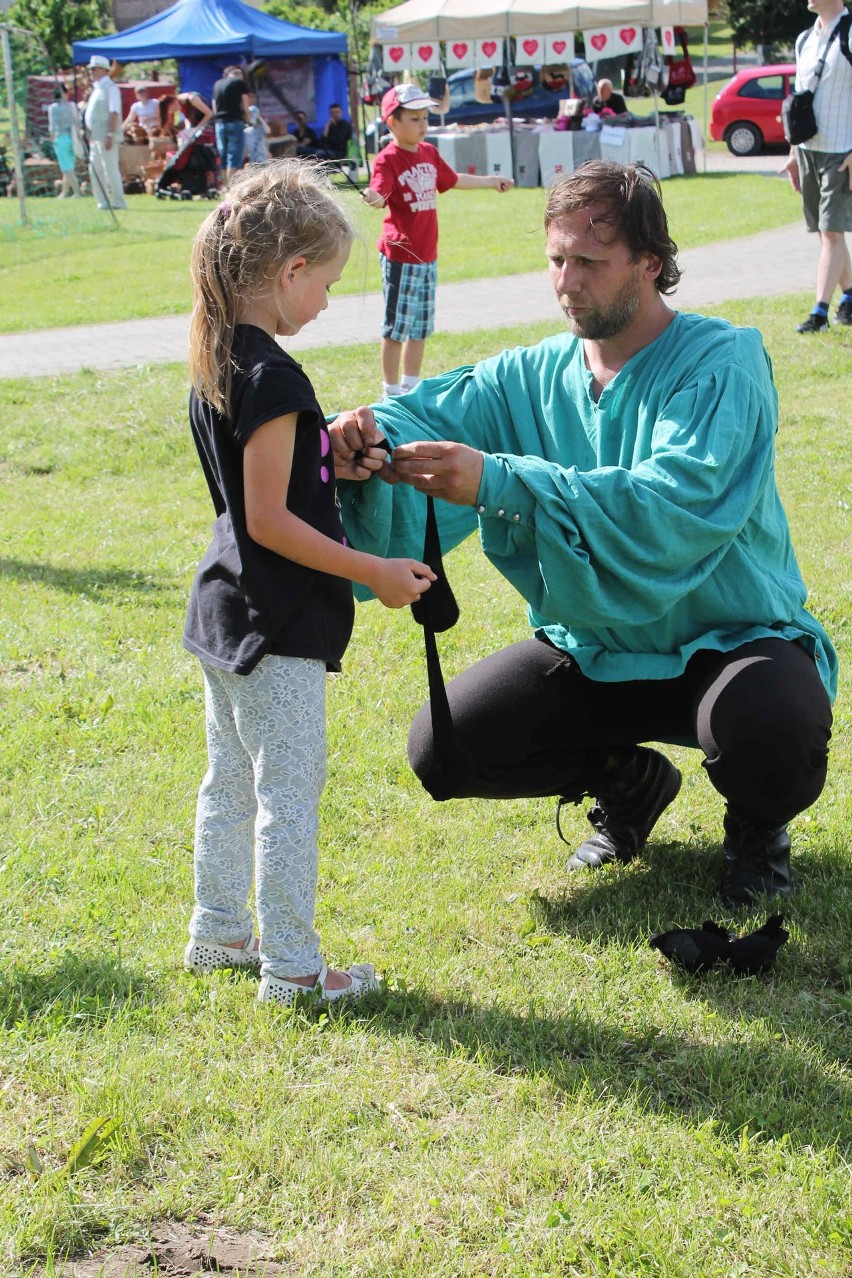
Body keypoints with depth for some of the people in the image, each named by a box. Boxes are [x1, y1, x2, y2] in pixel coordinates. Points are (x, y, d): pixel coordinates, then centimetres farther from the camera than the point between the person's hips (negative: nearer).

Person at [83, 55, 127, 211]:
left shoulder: (110, 87, -8)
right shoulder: (96, 89, 20)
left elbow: (114, 113, -16)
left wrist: (110, 135, -24)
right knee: (95, 170, 8)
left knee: (110, 169, -9)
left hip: (106, 138, -9)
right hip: (95, 138, 9)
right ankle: (103, 202, 13)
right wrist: (90, 136, 20)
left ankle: (118, 202, -4)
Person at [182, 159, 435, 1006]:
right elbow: (270, 520, -23)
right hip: (276, 623, -10)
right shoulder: (273, 376, -22)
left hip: (224, 611, 10)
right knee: (289, 789, -1)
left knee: (231, 779, 20)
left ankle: (218, 933, 32)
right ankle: (290, 967, 7)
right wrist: (374, 573, -17)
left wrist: (330, 451, 16)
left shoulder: (215, 362, 6)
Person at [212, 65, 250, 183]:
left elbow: (214, 108, 17)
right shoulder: (240, 83, 1)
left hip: (220, 123, 5)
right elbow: (245, 107, -3)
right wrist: (247, 120, 12)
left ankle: (225, 186, 14)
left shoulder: (217, 84, 17)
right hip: (235, 122, -5)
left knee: (223, 157, 12)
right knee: (235, 157, -7)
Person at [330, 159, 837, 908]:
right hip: (595, 651, 5)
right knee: (443, 749, -9)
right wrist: (368, 436, -37)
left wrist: (500, 481, -41)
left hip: (729, 641, -5)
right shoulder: (533, 377, 1)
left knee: (772, 728, -38)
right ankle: (628, 782, 19)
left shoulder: (721, 363, -17)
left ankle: (757, 823, 3)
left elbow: (677, 506, -33)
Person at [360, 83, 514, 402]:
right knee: (397, 324, -2)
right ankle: (391, 390, 8)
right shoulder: (387, 159, -14)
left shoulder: (429, 152, 10)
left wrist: (492, 181, 37)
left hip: (427, 255, 8)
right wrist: (372, 198, -53)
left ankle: (411, 384, 28)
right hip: (399, 254, -8)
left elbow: (454, 180, 27)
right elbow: (379, 194, -30)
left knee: (421, 325, 16)